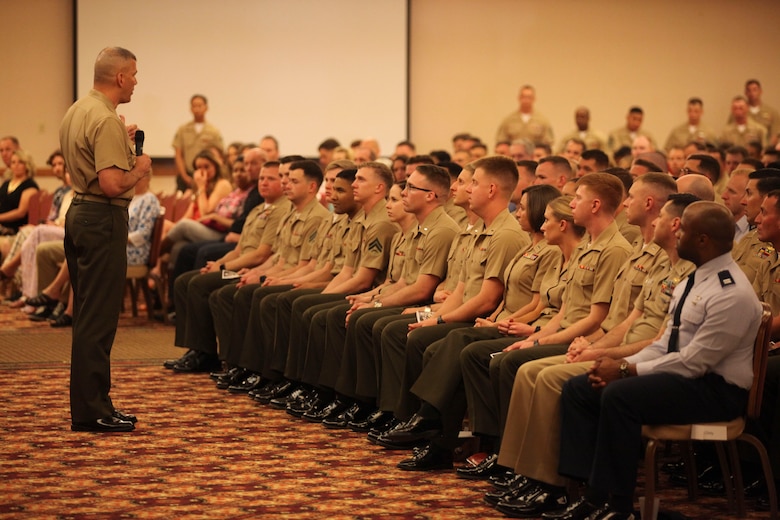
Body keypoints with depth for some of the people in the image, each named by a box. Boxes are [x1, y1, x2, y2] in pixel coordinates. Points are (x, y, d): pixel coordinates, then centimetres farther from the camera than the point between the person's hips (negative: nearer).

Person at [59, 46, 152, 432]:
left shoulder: (76, 111, 13)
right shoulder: (106, 120, -19)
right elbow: (112, 184, -26)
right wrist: (139, 169, -8)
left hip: (78, 212, 10)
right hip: (103, 219, -10)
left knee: (87, 315, 14)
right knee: (98, 318, -6)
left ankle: (89, 404, 20)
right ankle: (92, 411, -4)